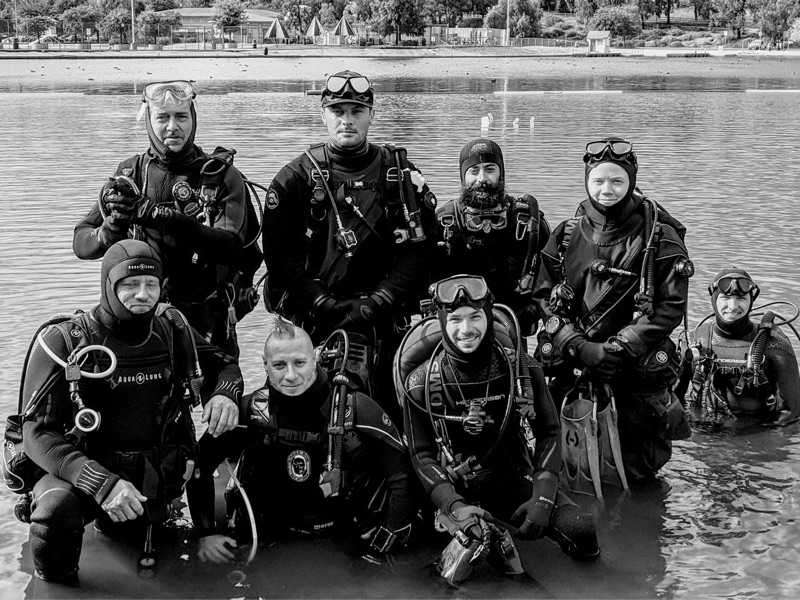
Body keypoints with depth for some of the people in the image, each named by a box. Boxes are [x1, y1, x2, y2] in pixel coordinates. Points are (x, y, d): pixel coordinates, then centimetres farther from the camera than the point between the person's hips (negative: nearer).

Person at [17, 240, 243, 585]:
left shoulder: (171, 329, 0)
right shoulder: (64, 342, -13)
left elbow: (223, 365, 16)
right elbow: (37, 432, -18)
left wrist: (225, 394, -11)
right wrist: (101, 482, -32)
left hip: (155, 477, 5)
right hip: (83, 471, -5)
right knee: (56, 509, -33)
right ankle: (54, 589, -4)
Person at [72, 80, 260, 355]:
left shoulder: (221, 176, -3)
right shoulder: (131, 173, 4)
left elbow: (231, 246, -19)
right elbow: (80, 243, 2)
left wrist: (162, 216, -28)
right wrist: (110, 232, -22)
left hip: (208, 322, -2)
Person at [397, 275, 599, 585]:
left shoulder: (521, 367, -7)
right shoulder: (422, 383, -11)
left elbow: (549, 432, 1)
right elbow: (422, 454, -7)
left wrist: (542, 496, -12)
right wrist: (455, 506, -23)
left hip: (515, 479, 2)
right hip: (458, 490, -1)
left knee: (582, 533, -18)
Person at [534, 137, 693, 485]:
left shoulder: (660, 237, -4)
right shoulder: (567, 235, 6)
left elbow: (671, 307, -8)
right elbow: (544, 296, 5)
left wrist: (616, 349, -16)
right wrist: (579, 346, -10)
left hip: (639, 367, -2)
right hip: (572, 365, 3)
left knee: (638, 472, 5)